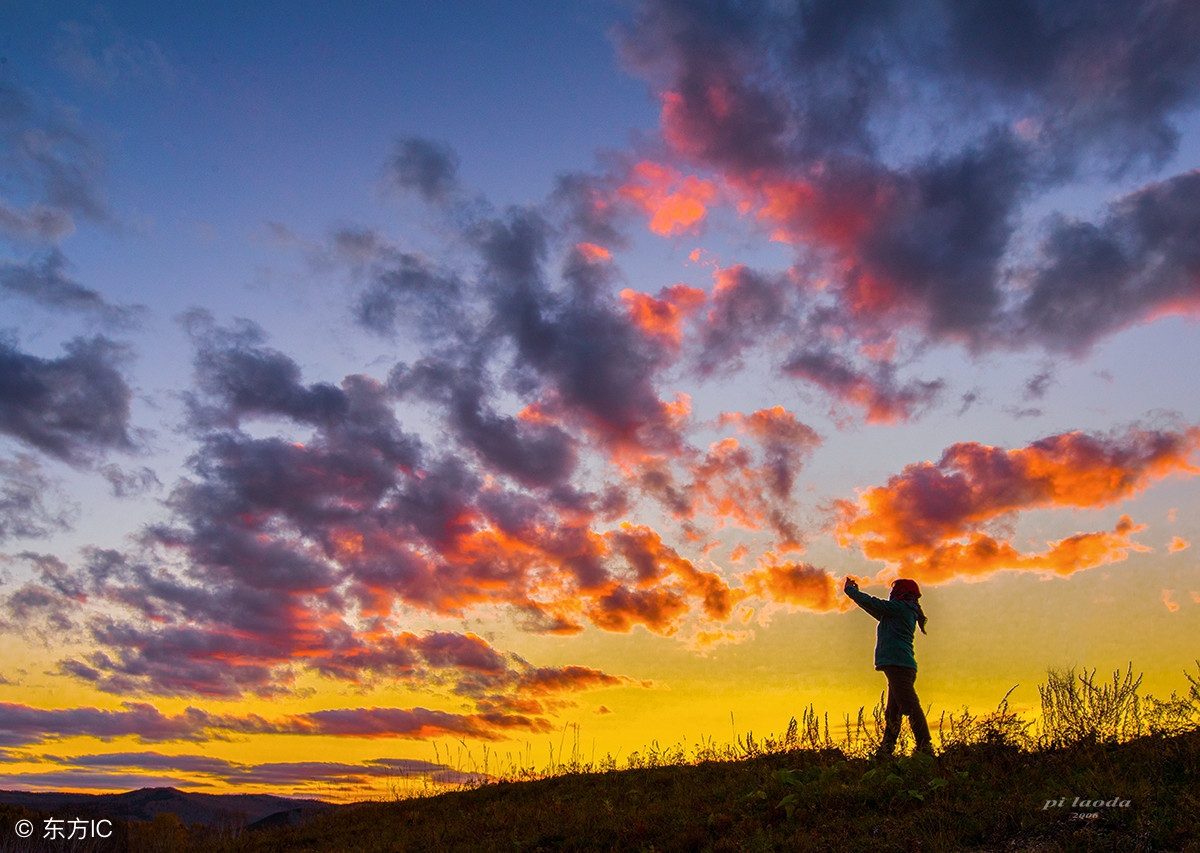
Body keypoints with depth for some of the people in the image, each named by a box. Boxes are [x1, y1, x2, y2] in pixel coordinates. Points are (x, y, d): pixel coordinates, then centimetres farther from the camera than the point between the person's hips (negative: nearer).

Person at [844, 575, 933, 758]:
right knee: (893, 712, 9)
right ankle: (885, 752, 12)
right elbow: (877, 611, 35)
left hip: (898, 665, -10)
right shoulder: (907, 611, 24)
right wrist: (856, 592, 38)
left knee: (910, 707, -14)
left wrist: (850, 589, 11)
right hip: (902, 667, 10)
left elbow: (871, 603, -4)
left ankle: (925, 748, -18)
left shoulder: (900, 607, -4)